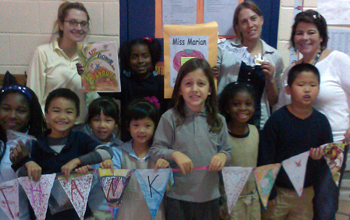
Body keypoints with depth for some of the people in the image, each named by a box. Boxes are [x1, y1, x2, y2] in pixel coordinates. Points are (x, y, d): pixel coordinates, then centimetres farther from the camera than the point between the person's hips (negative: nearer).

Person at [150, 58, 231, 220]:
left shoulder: (218, 121, 2)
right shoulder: (170, 118, -8)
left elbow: (227, 150, 11)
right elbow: (155, 150, -6)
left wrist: (223, 155, -10)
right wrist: (174, 154, -22)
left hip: (210, 195, 3)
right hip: (178, 196, -3)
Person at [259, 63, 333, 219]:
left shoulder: (321, 121, -1)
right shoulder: (277, 119, -11)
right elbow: (266, 158, -9)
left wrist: (319, 157, -15)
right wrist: (269, 192, -10)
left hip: (306, 191, 3)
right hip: (279, 190, -3)